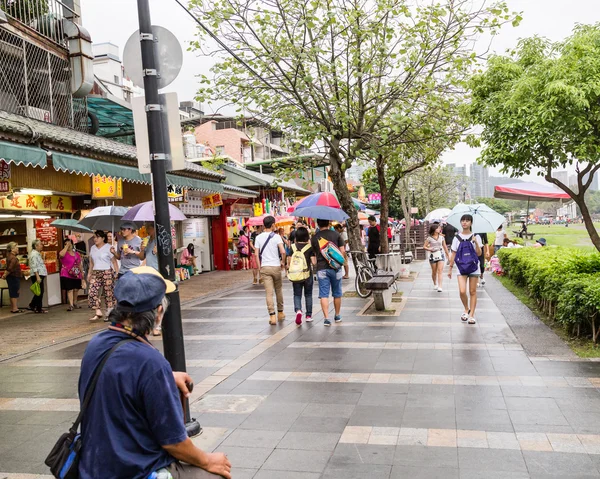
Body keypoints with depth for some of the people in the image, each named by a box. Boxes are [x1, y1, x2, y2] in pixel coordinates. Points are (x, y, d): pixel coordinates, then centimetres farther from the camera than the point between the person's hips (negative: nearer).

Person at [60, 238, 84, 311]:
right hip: (67, 275, -5)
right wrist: (66, 246, -19)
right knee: (69, 289, -8)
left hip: (76, 275, 5)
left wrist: (82, 272, 13)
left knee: (76, 289, 10)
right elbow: (61, 254, -29)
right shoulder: (64, 253, -2)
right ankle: (71, 305, -8)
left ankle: (75, 303, 25)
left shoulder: (77, 254, 13)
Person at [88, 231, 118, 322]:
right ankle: (98, 312, -2)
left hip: (107, 272, -5)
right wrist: (89, 273, 14)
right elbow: (91, 262, 20)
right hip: (96, 273, 6)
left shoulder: (108, 248, -3)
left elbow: (114, 261, -6)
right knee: (92, 292, -7)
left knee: (108, 293, -3)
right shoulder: (92, 248, 15)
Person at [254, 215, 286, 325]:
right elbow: (283, 252, -17)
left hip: (264, 267, 1)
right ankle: (280, 313, 28)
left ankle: (272, 316, -8)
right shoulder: (276, 236, -6)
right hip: (276, 266, -1)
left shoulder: (259, 237, 3)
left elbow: (257, 254, 1)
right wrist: (283, 262, 0)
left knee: (269, 292, -1)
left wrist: (259, 267, 9)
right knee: (278, 290, 16)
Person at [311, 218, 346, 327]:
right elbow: (342, 251, -1)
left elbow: (313, 255, 4)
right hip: (335, 268, 0)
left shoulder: (314, 238, 1)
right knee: (337, 293, 14)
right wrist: (344, 260, 16)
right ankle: (337, 316, 26)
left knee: (324, 295, 1)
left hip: (321, 269, 0)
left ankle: (326, 318, -6)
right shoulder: (336, 234, -1)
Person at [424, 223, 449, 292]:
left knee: (440, 270, -13)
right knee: (434, 272, 9)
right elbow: (424, 246, 1)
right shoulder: (429, 238, -2)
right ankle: (435, 284, 31)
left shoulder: (441, 237, 6)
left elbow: (445, 246, 14)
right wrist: (429, 249, -19)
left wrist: (448, 255, 17)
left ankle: (439, 286, -19)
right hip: (433, 255, -1)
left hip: (440, 255, 1)